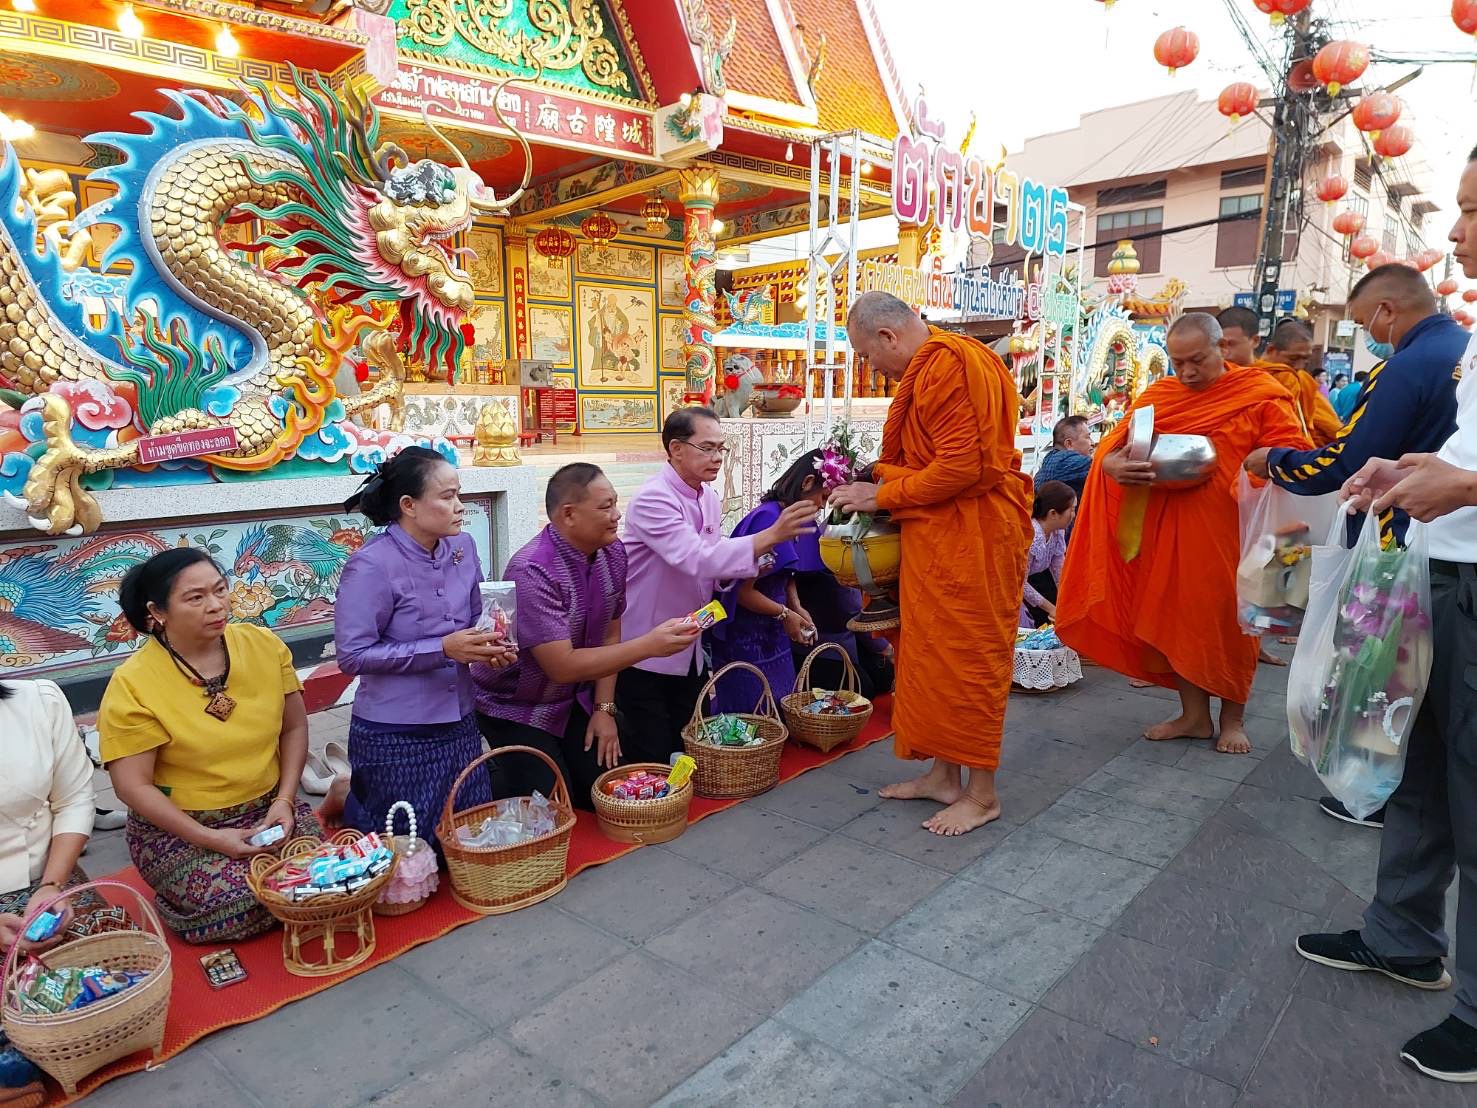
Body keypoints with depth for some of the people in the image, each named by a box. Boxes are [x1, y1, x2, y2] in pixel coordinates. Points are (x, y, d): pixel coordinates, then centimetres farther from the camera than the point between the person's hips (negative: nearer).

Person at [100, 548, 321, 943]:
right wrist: (210, 838, -19)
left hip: (267, 809, 3)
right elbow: (133, 785, -13)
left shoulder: (264, 645, -5)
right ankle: (180, 903, 9)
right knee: (240, 903, -23)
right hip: (178, 828, -2)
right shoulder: (132, 685, -15)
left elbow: (294, 728, 4)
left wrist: (285, 800, -9)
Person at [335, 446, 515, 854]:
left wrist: (490, 644, -9)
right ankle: (349, 797, 35)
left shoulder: (462, 547, 1)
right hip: (396, 738, -6)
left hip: (459, 724, 7)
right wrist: (444, 649, -25)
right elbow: (352, 654, -20)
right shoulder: (372, 565, -19)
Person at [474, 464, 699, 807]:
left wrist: (604, 708, -3)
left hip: (574, 699, 6)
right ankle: (493, 779, 17)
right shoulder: (533, 572, -31)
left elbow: (609, 633, 1)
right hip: (515, 708, -6)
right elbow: (563, 666, -32)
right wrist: (649, 644, -35)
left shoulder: (612, 553, -8)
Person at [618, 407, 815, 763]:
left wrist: (746, 564, -9)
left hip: (688, 649, 8)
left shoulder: (708, 497, 4)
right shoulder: (654, 499, -22)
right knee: (653, 755, -2)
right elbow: (694, 557, -36)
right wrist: (771, 536, -39)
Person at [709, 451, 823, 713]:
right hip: (747, 639, -9)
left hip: (772, 635, 9)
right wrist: (785, 614, -11)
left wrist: (797, 607, 1)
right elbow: (742, 591, -23)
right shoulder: (767, 518, -23)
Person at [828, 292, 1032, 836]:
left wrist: (882, 495, -13)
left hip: (972, 533, -10)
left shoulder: (950, 364, -17)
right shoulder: (928, 367, 15)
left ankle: (982, 794, 14)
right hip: (934, 534, 10)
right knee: (931, 653, 14)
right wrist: (879, 486, 6)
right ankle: (943, 774, 26)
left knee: (969, 657, -1)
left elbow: (962, 467, -23)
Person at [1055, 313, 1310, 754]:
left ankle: (1232, 717, 23)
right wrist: (1115, 466, -17)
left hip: (1227, 529, -3)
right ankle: (1194, 714, 22)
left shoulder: (1260, 393, -2)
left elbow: (1291, 452, -7)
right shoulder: (1157, 395, 9)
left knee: (1227, 619, 5)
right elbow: (1112, 446, 5)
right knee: (1175, 615, 8)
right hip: (1167, 529, 4)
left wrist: (1247, 464, -23)